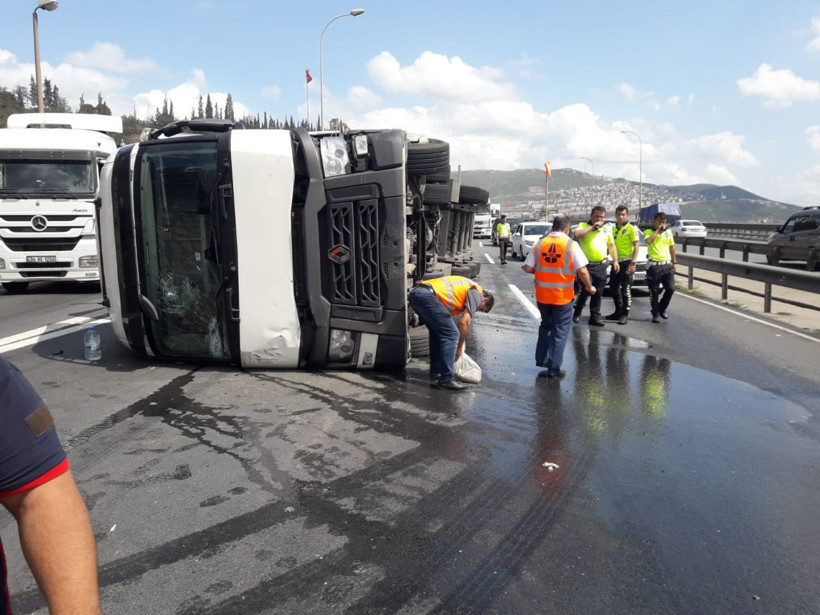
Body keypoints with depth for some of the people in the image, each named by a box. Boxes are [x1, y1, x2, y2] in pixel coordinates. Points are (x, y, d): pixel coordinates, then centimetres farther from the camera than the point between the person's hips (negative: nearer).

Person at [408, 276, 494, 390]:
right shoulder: (477, 293, 9)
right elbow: (464, 322, -2)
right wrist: (459, 348, 10)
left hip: (414, 292, 10)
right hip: (427, 295, -10)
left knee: (437, 331, 25)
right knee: (451, 335, -6)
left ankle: (435, 370, 31)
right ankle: (445, 380, -6)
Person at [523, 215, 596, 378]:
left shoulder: (539, 244, 0)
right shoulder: (571, 245, -9)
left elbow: (528, 268, -2)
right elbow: (582, 270, -15)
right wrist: (589, 286, 2)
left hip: (542, 294, 4)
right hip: (562, 295, -4)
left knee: (545, 325, 24)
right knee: (560, 331, 7)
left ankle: (541, 359, 29)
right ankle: (554, 368, 8)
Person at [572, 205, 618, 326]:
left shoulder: (607, 229, 14)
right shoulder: (583, 225, 1)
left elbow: (611, 246, 18)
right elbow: (577, 234, -20)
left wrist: (615, 261, 11)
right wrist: (592, 227, -15)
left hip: (601, 265, 4)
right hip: (586, 265, -4)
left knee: (598, 293, 7)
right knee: (586, 289, -11)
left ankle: (595, 316, 15)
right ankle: (577, 312, 11)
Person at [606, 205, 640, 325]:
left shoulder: (631, 228, -6)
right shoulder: (613, 229, 13)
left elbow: (636, 246, -10)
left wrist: (633, 263, -17)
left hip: (626, 262, -7)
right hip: (616, 262, 7)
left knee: (626, 289, -4)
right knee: (613, 288, 11)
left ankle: (625, 314, 2)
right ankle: (618, 311, 23)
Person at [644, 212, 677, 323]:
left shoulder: (668, 232, 12)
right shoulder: (648, 232, 1)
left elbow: (672, 247, 19)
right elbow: (648, 241, -22)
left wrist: (674, 262, 15)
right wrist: (657, 230, -14)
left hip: (667, 264, 3)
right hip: (654, 265, -3)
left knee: (670, 289, -4)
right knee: (654, 292, 2)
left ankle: (662, 308, 18)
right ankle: (655, 314, 12)